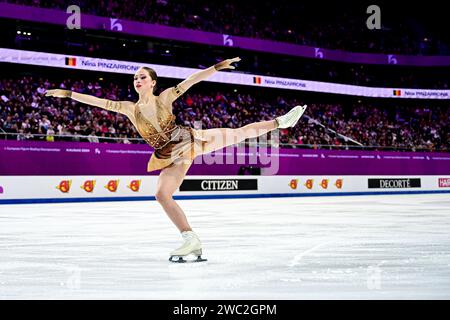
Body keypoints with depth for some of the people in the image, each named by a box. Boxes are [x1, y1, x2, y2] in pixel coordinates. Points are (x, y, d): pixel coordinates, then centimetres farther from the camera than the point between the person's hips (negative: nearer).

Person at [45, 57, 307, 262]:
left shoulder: (164, 98, -3)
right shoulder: (130, 108, 4)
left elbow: (190, 81, -10)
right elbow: (98, 102, 2)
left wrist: (216, 67, -17)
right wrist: (67, 93, 0)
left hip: (191, 140, -2)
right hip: (172, 157, 2)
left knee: (239, 133, -1)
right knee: (162, 195, -14)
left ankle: (281, 122, 15)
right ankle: (191, 239, -11)